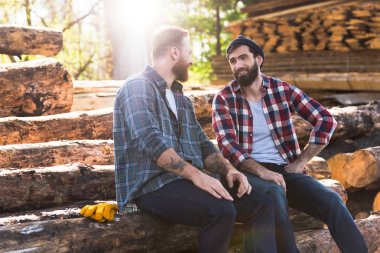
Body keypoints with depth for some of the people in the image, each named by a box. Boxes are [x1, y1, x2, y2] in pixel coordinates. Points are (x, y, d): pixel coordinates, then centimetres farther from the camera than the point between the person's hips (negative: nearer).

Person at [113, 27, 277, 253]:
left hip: (189, 180, 8)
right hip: (152, 185, -8)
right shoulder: (138, 87, -5)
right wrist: (195, 174, -26)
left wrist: (229, 169, -1)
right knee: (222, 211, -31)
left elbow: (203, 144, 19)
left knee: (261, 204, -7)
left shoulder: (182, 99, 22)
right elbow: (151, 141, -20)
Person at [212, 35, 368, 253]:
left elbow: (326, 121, 4)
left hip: (285, 169, 3)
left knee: (332, 201, -22)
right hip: (249, 171, -2)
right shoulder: (224, 99, 0)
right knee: (275, 193, -36)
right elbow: (228, 146, -11)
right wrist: (262, 171, -26)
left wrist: (300, 162, -3)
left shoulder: (283, 89, 6)